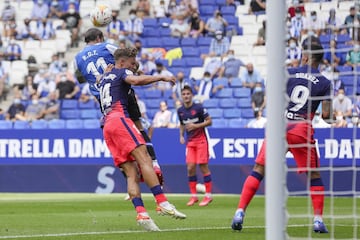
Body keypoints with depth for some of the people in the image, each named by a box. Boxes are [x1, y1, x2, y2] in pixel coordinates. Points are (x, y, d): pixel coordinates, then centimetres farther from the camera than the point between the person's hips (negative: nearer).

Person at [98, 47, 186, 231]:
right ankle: (162, 202, -34)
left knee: (131, 173, -3)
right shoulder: (122, 72, 7)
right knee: (144, 160, -19)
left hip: (107, 125, 8)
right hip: (119, 118, -8)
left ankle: (141, 213, -21)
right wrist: (160, 77, -9)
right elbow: (136, 80, -15)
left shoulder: (104, 78, 30)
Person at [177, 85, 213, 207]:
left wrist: (196, 126, -18)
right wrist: (181, 135, 6)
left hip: (201, 140, -5)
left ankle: (208, 195, 2)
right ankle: (193, 196, 7)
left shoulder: (198, 108, -10)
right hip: (190, 142, 5)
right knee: (190, 168, -3)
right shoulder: (180, 111, 6)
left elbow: (209, 121, -8)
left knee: (203, 167, -5)